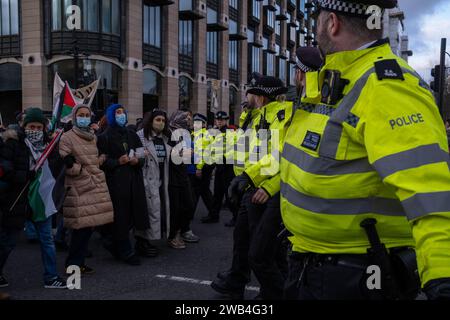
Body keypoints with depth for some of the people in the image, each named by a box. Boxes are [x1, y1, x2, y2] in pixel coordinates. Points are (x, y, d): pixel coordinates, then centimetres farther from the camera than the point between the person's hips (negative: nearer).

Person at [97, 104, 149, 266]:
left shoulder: (132, 135, 16)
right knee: (121, 217, -6)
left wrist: (137, 161, -3)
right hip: (115, 181, -5)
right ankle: (126, 252, 4)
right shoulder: (105, 137, 0)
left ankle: (111, 242, 23)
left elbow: (142, 157, 18)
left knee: (131, 215, 3)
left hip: (133, 181, 5)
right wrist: (118, 162, -18)